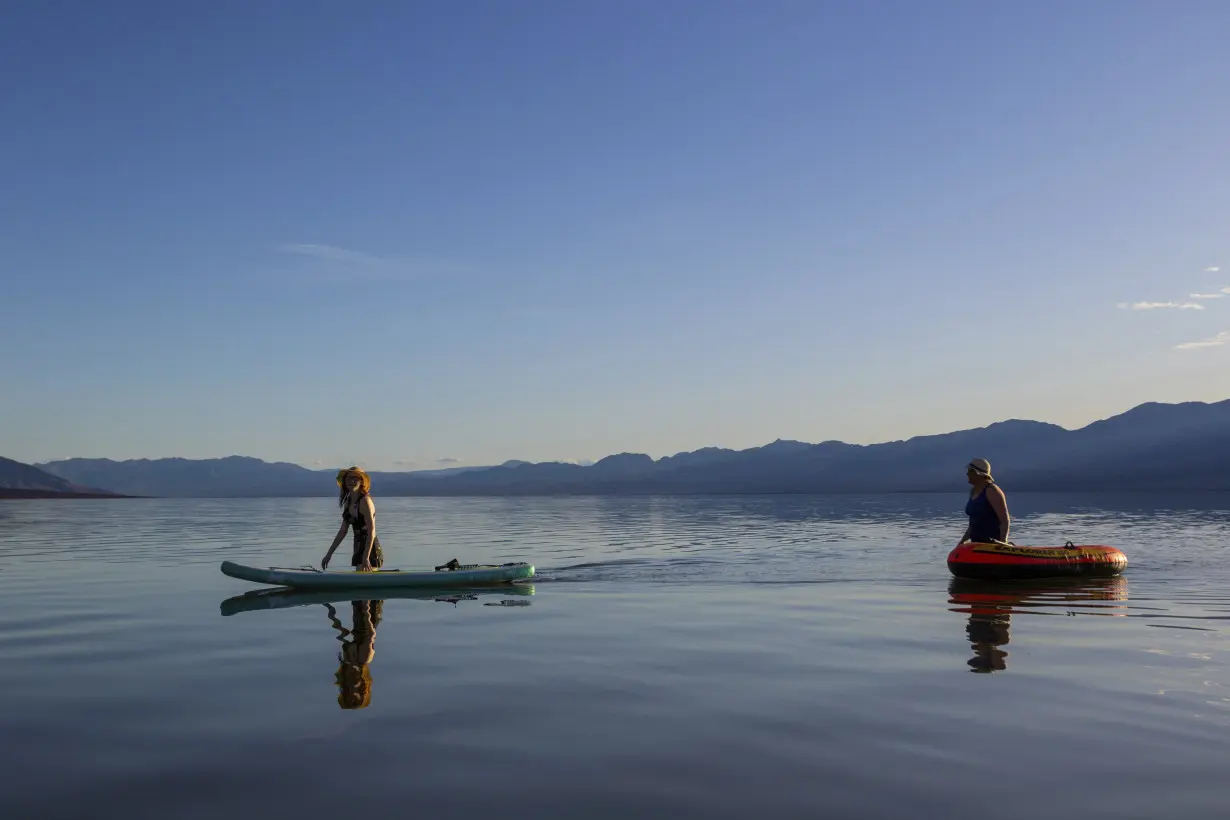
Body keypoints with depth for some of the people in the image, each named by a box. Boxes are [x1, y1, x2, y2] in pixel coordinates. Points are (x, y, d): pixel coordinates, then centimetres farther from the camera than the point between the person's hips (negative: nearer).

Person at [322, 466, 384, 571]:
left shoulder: (365, 501, -14)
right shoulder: (348, 502, 11)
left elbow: (371, 531, -21)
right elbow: (343, 531, 17)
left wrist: (366, 558, -29)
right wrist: (329, 554, 16)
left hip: (370, 550, -9)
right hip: (359, 549, 9)